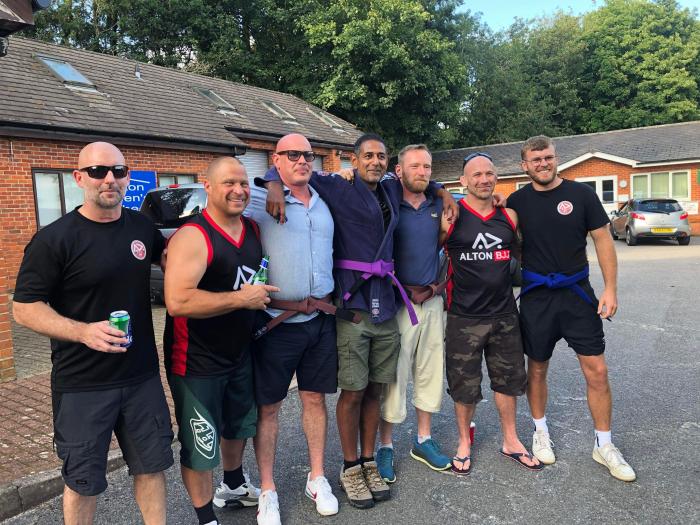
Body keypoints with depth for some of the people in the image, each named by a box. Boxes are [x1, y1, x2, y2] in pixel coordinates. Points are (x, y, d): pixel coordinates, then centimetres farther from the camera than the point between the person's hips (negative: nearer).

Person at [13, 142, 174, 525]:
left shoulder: (141, 226, 2)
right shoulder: (53, 239, -12)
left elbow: (165, 254, 24)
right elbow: (24, 308, -10)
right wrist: (83, 331, -25)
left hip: (143, 375, 4)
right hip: (82, 385, -4)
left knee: (152, 464, 17)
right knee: (83, 480, 13)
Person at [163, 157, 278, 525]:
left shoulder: (253, 230, 3)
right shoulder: (192, 236, -22)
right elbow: (177, 301, -34)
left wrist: (269, 304, 6)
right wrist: (241, 298, -28)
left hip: (240, 353, 8)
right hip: (197, 363, -8)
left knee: (239, 424, 26)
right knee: (200, 444, 6)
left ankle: (234, 486, 52)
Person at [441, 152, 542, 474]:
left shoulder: (509, 216, 4)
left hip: (504, 312, 4)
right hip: (464, 317, -4)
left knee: (508, 378, 16)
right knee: (464, 384, 8)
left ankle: (510, 441, 35)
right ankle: (464, 443, 30)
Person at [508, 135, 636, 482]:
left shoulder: (581, 194, -2)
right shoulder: (517, 201, 1)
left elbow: (603, 241, -1)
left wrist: (610, 288, -6)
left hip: (577, 294, 0)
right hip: (535, 297, 1)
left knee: (597, 371, 1)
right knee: (537, 368, 11)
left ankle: (604, 445, 18)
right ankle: (541, 431, 32)